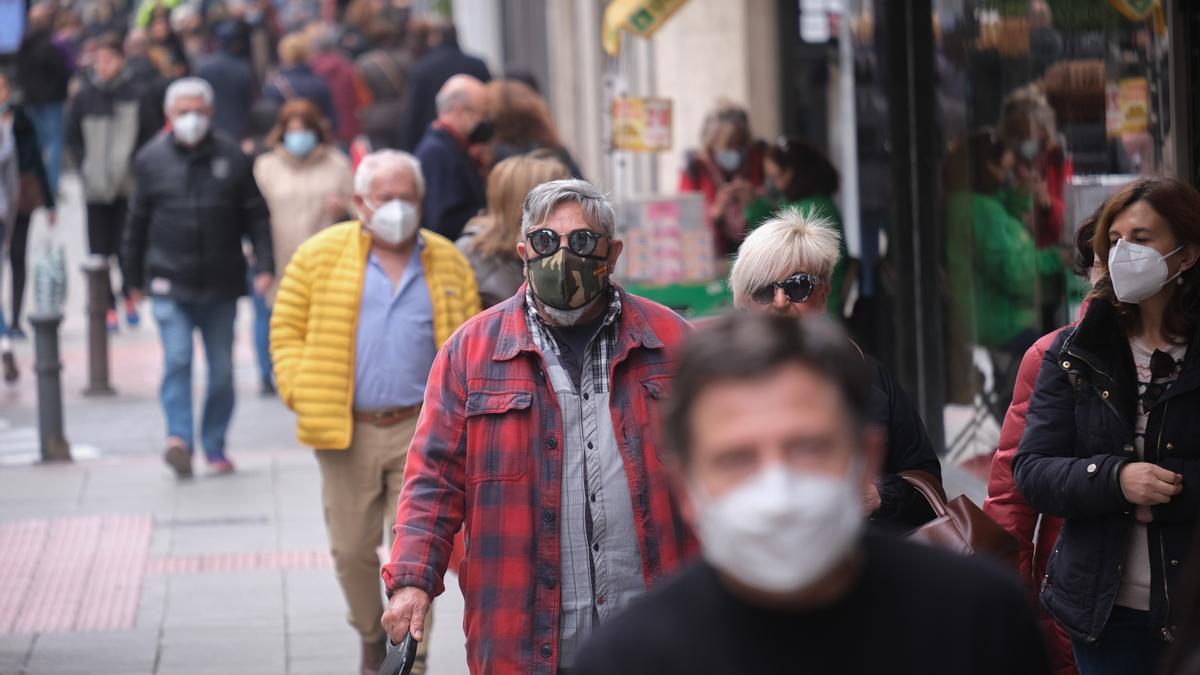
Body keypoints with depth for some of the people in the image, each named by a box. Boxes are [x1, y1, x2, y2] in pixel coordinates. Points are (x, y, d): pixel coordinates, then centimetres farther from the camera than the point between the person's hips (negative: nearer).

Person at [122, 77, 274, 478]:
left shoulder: (232, 159, 2)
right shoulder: (151, 160, 2)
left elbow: (255, 217, 5)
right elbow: (137, 223, 10)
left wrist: (264, 266, -6)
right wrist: (134, 278, 13)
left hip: (221, 283, 1)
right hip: (170, 283, -1)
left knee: (222, 367, 7)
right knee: (177, 358, -16)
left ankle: (215, 446, 17)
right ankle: (179, 437, -22)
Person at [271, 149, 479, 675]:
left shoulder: (448, 264, 7)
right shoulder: (319, 256, 2)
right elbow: (287, 331, 4)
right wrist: (303, 395, -8)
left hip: (421, 432, 0)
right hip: (346, 431, 0)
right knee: (352, 549, 10)